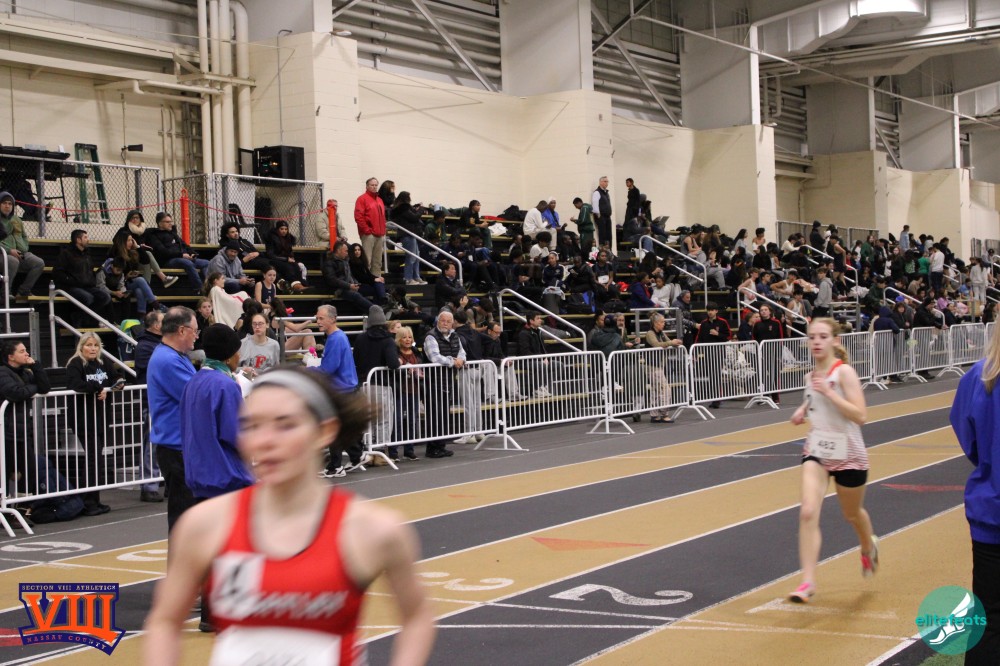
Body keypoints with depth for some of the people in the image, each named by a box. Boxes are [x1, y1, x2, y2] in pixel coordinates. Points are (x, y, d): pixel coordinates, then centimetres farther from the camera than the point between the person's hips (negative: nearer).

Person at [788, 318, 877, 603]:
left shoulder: (844, 372, -16)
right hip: (816, 451, 4)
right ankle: (808, 581, -16)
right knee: (808, 513, -16)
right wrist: (803, 410, 3)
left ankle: (869, 546, 54)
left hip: (847, 453, -4)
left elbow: (860, 415, -23)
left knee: (852, 513, 19)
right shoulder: (812, 375, 3)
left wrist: (828, 392, -29)